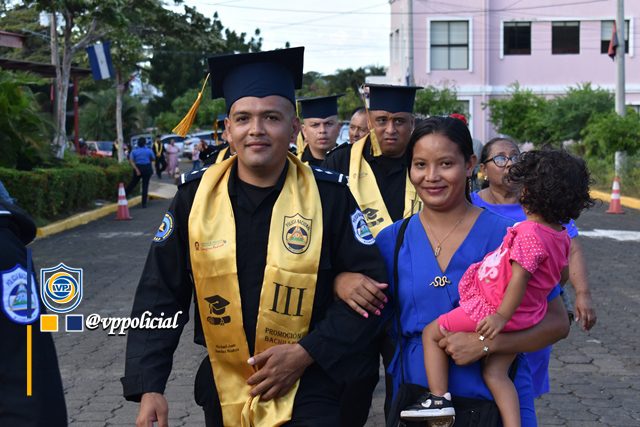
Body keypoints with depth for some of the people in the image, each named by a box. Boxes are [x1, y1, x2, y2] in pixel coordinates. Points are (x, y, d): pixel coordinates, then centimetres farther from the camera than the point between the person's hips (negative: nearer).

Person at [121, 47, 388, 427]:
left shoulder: (329, 196, -10)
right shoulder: (195, 197, -6)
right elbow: (160, 297, -3)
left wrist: (307, 352, -14)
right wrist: (149, 387, -10)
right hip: (224, 395, 3)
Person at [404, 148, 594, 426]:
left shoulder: (529, 232, -23)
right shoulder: (562, 236, 4)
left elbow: (519, 278, -28)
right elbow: (562, 276, 18)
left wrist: (502, 316, -26)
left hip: (493, 311, -9)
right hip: (525, 319, 9)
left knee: (432, 333, 4)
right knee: (496, 373, 14)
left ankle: (439, 398, -2)